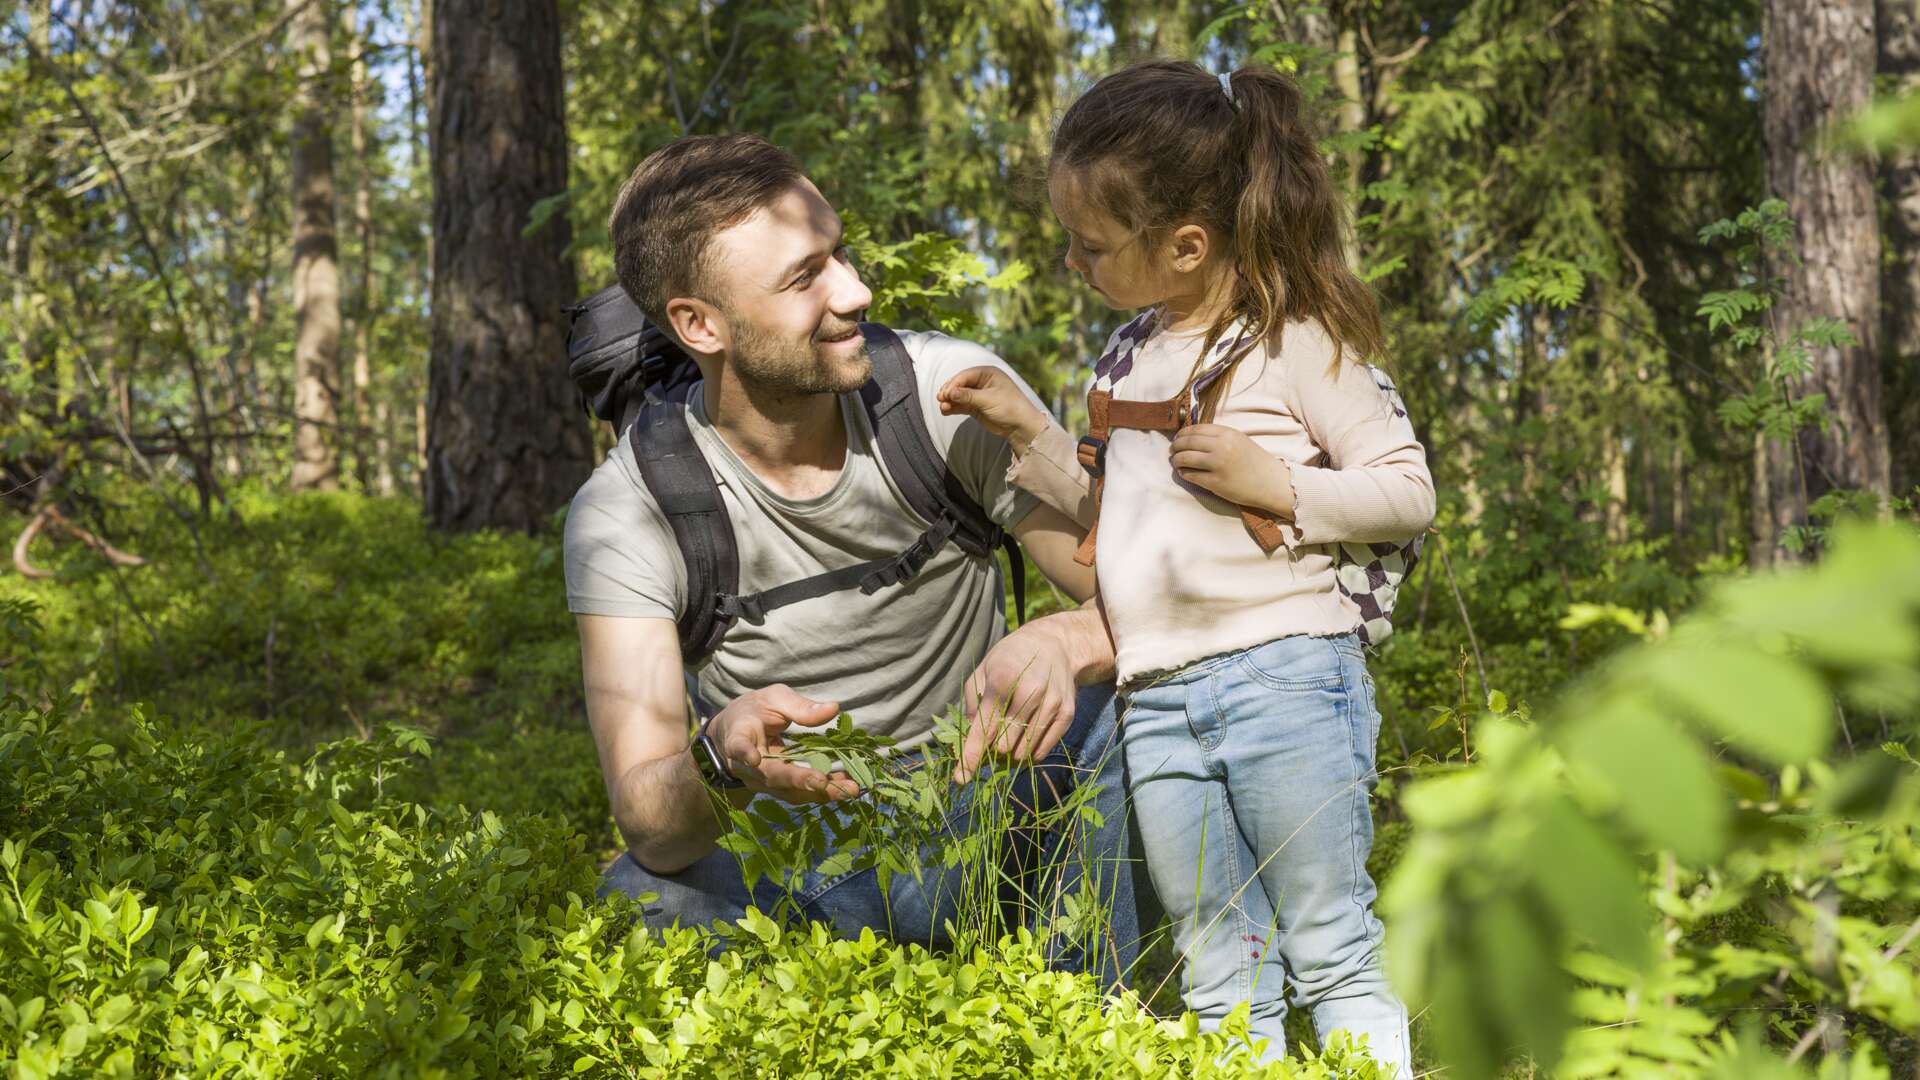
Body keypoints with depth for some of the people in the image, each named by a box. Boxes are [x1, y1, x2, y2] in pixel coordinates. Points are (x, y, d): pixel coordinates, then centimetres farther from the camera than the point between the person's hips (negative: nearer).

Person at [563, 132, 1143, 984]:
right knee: (641, 902, -34)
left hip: (983, 820, 2)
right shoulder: (626, 512, -16)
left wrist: (1062, 643, -39)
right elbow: (650, 825, -23)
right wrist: (723, 760, -47)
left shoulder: (952, 392, -13)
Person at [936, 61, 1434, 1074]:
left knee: (1333, 958, -3)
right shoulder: (1129, 356, 16)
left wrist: (1272, 482, -16)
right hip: (1156, 702, 7)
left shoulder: (1295, 344, -5)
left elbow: (1408, 493, -5)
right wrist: (1030, 434, 16)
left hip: (1283, 674, -7)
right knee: (1220, 983, 8)